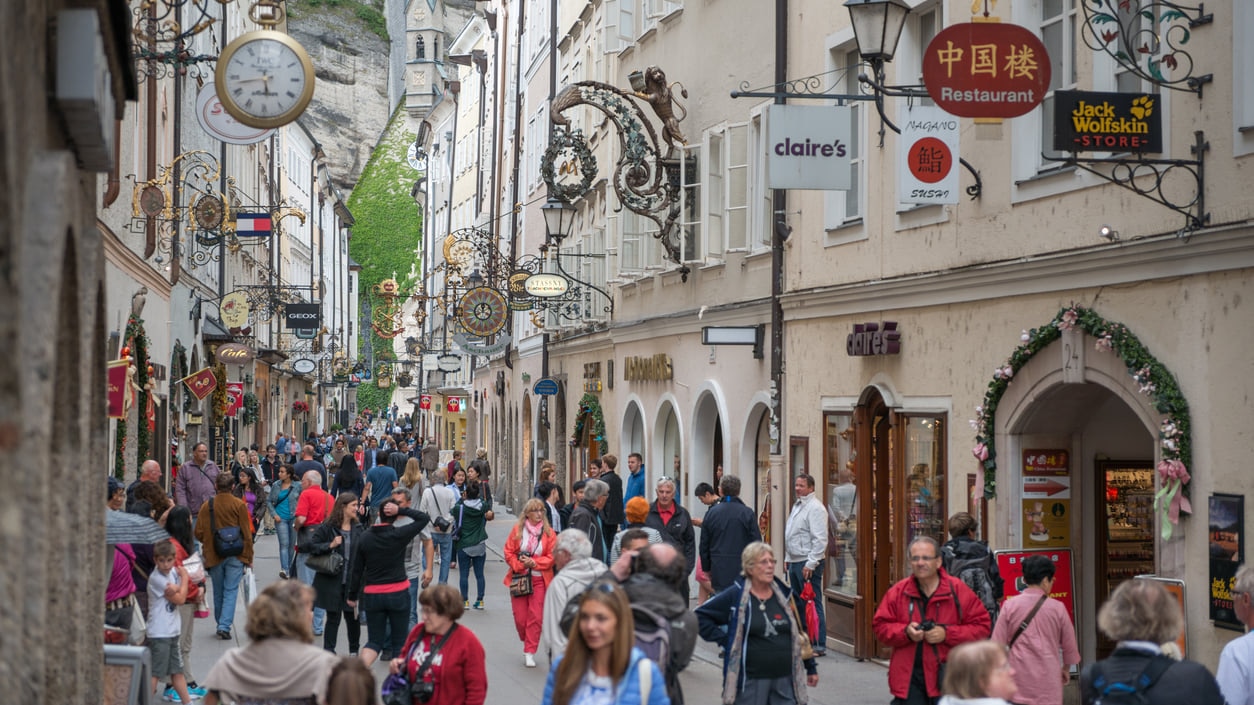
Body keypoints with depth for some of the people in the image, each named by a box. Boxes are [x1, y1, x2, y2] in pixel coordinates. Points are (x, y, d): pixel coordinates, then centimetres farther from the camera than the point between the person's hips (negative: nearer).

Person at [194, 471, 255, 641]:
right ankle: (224, 626, -10)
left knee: (218, 593, 14)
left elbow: (199, 533, 0)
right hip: (235, 556, -2)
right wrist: (248, 557, 2)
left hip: (214, 556, 2)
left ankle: (221, 625, 24)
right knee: (230, 592, 1)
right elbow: (247, 534, -6)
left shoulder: (207, 506, -2)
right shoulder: (239, 505, -7)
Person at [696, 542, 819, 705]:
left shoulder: (784, 595, 9)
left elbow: (799, 632, 17)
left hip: (785, 680, 4)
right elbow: (700, 616, -2)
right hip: (750, 681, -4)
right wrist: (724, 640, -9)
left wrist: (811, 667, 18)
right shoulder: (735, 596, -5)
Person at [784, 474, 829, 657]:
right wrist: (788, 558, 22)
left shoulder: (815, 508, -14)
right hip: (795, 562, 10)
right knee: (797, 602, 16)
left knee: (812, 603, -9)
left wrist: (811, 563, -22)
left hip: (808, 563, -10)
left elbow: (820, 539, -20)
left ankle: (819, 645, -6)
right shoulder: (797, 505, 17)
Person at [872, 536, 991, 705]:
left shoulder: (958, 590, -1)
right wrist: (905, 632, -11)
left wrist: (947, 633, -14)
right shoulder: (898, 592, 5)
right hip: (908, 677, 2)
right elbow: (880, 626, 9)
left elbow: (981, 627, -1)